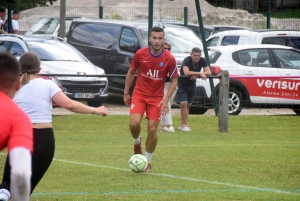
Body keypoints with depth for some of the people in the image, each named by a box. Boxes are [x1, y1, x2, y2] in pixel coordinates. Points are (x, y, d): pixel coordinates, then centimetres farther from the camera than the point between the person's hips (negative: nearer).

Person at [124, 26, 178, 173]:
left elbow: (174, 80, -2)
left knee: (152, 129, -5)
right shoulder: (140, 54, -8)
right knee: (134, 123, -21)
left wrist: (166, 99, -13)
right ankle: (137, 143, 14)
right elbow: (131, 72, 7)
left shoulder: (169, 59, -11)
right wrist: (126, 93, 8)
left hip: (157, 98, 0)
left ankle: (147, 161, 14)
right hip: (139, 95, 0)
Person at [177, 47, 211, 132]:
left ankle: (182, 125, 18)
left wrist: (196, 75, -35)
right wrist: (200, 73, -44)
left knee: (187, 105, 10)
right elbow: (186, 72, -44)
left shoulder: (202, 61, -13)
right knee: (183, 104, -15)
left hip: (192, 85, 5)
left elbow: (209, 72, -22)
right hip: (182, 84, -5)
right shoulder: (187, 60, -28)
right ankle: (186, 125, -11)